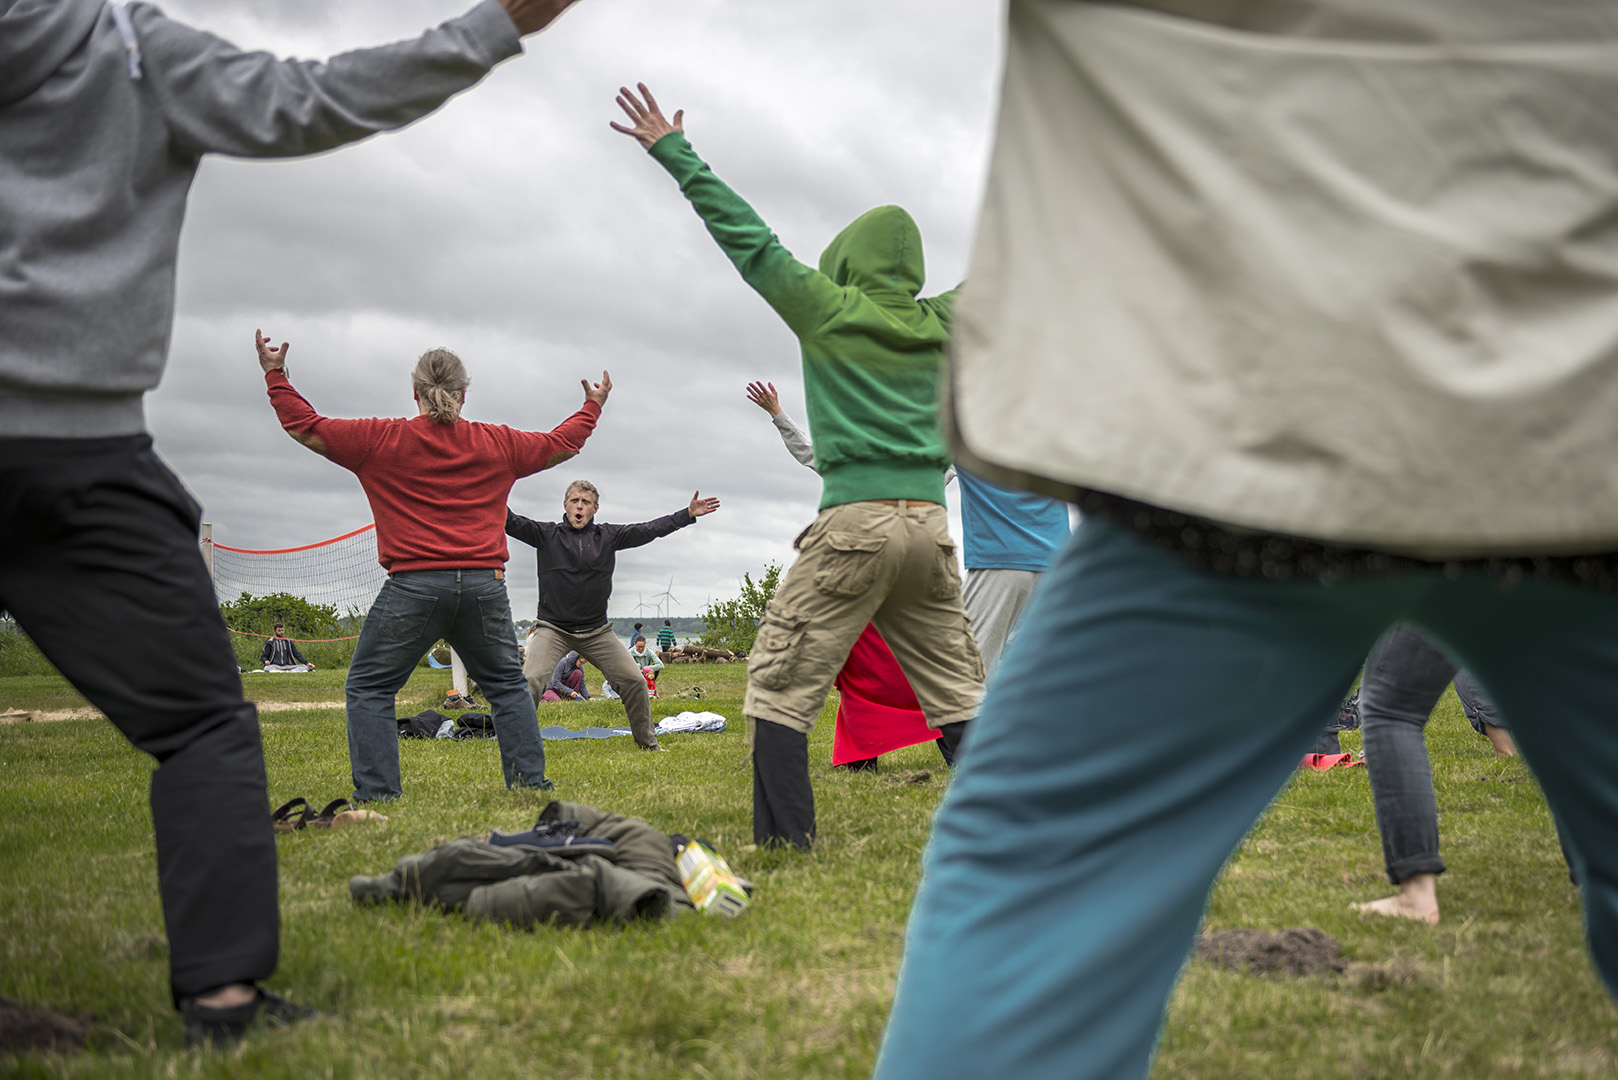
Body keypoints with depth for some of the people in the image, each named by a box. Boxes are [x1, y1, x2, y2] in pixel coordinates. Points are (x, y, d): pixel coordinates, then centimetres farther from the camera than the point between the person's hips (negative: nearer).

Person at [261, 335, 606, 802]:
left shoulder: (382, 440, 2)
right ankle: (530, 781, 15)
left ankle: (377, 793, 2)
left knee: (368, 688, 9)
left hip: (414, 586, -2)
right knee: (507, 684, 18)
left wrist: (275, 376, 23)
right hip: (484, 584, 3)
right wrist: (593, 406, 39)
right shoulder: (497, 444, 9)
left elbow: (306, 427, 9)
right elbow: (561, 444, 22)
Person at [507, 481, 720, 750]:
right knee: (530, 682, -22)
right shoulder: (546, 534, -1)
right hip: (552, 629, -2)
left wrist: (688, 514, -2)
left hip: (597, 631, 3)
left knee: (635, 682, -1)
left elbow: (649, 530, 4)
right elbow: (511, 522, -11)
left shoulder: (608, 536, 5)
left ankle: (648, 743, 17)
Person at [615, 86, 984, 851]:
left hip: (856, 522, -5)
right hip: (930, 522, 5)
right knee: (955, 688, 12)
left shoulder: (829, 311, 2)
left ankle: (784, 836, -5)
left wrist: (673, 151, 10)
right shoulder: (941, 325, 13)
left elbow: (745, 236, 4)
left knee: (780, 683, 1)